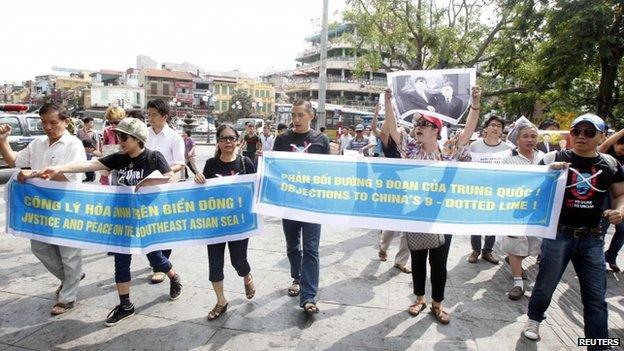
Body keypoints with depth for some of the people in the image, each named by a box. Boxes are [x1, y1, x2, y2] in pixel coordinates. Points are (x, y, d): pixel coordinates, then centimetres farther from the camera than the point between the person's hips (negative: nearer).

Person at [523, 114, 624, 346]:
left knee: (596, 296, 7)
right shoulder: (554, 159, -6)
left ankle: (599, 344, 21)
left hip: (592, 238, 3)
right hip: (558, 234, -2)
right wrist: (549, 171, -22)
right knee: (546, 284, 12)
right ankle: (534, 319, 38)